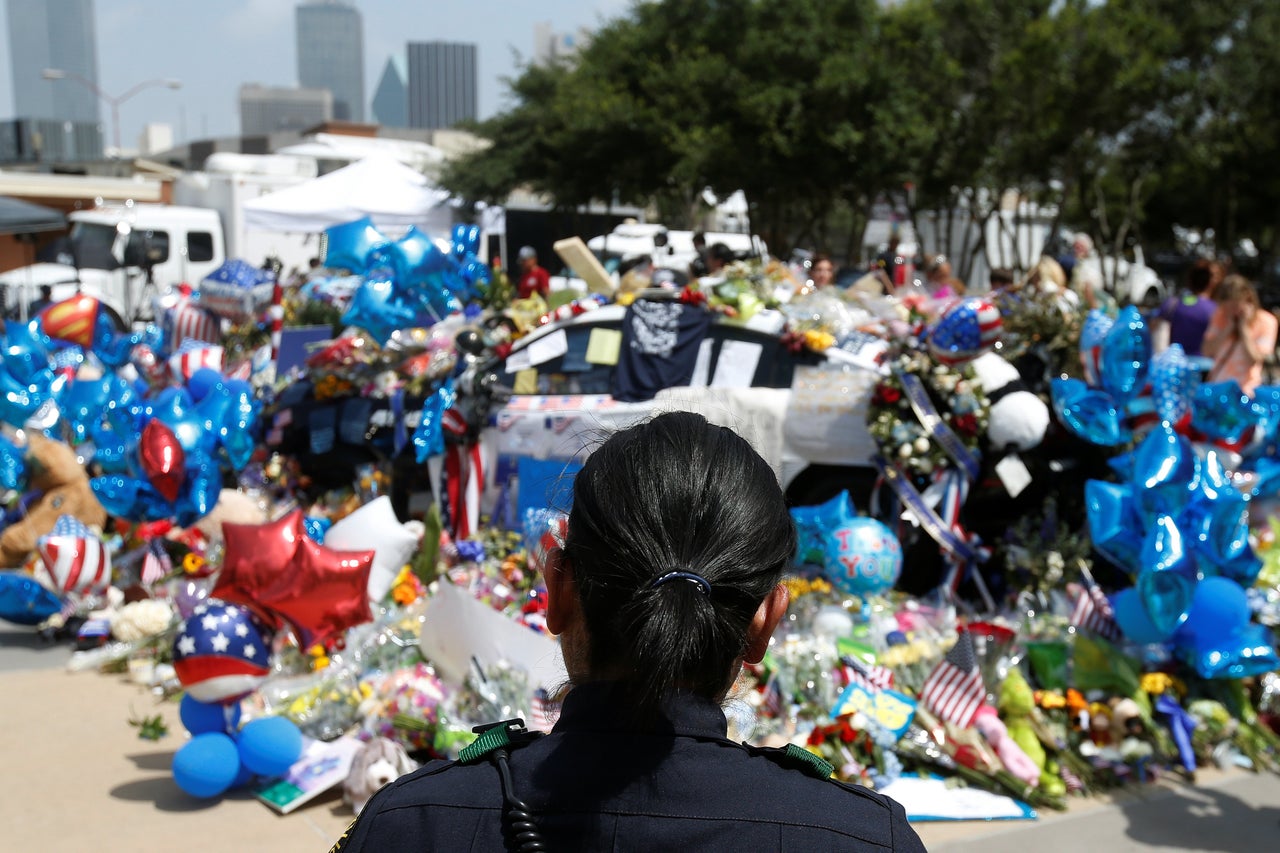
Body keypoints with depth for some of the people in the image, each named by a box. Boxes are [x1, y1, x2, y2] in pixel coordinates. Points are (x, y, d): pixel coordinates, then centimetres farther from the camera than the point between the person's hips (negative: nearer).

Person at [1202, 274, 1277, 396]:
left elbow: (1253, 360, -14)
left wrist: (1244, 327, -13)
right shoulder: (1221, 315, 7)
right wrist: (1228, 328, -9)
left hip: (1244, 388, -3)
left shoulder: (1266, 322, -4)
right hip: (1215, 384, 3)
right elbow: (1207, 351, -2)